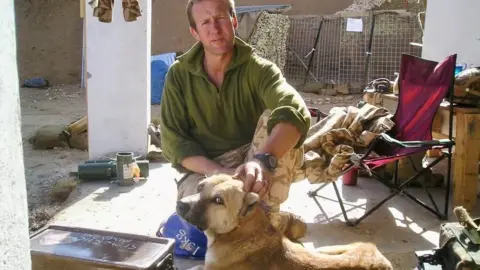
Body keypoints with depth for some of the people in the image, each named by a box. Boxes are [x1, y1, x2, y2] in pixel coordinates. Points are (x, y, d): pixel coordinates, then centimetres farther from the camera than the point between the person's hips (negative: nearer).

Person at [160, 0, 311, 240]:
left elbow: (295, 112, -31)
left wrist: (262, 160, -51)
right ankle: (274, 222, -9)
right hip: (203, 169, 0)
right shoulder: (179, 74, -4)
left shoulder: (258, 69, -11)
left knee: (274, 119, -29)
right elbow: (173, 142, -8)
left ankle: (266, 216, -20)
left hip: (251, 164, 0)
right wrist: (218, 172, -26)